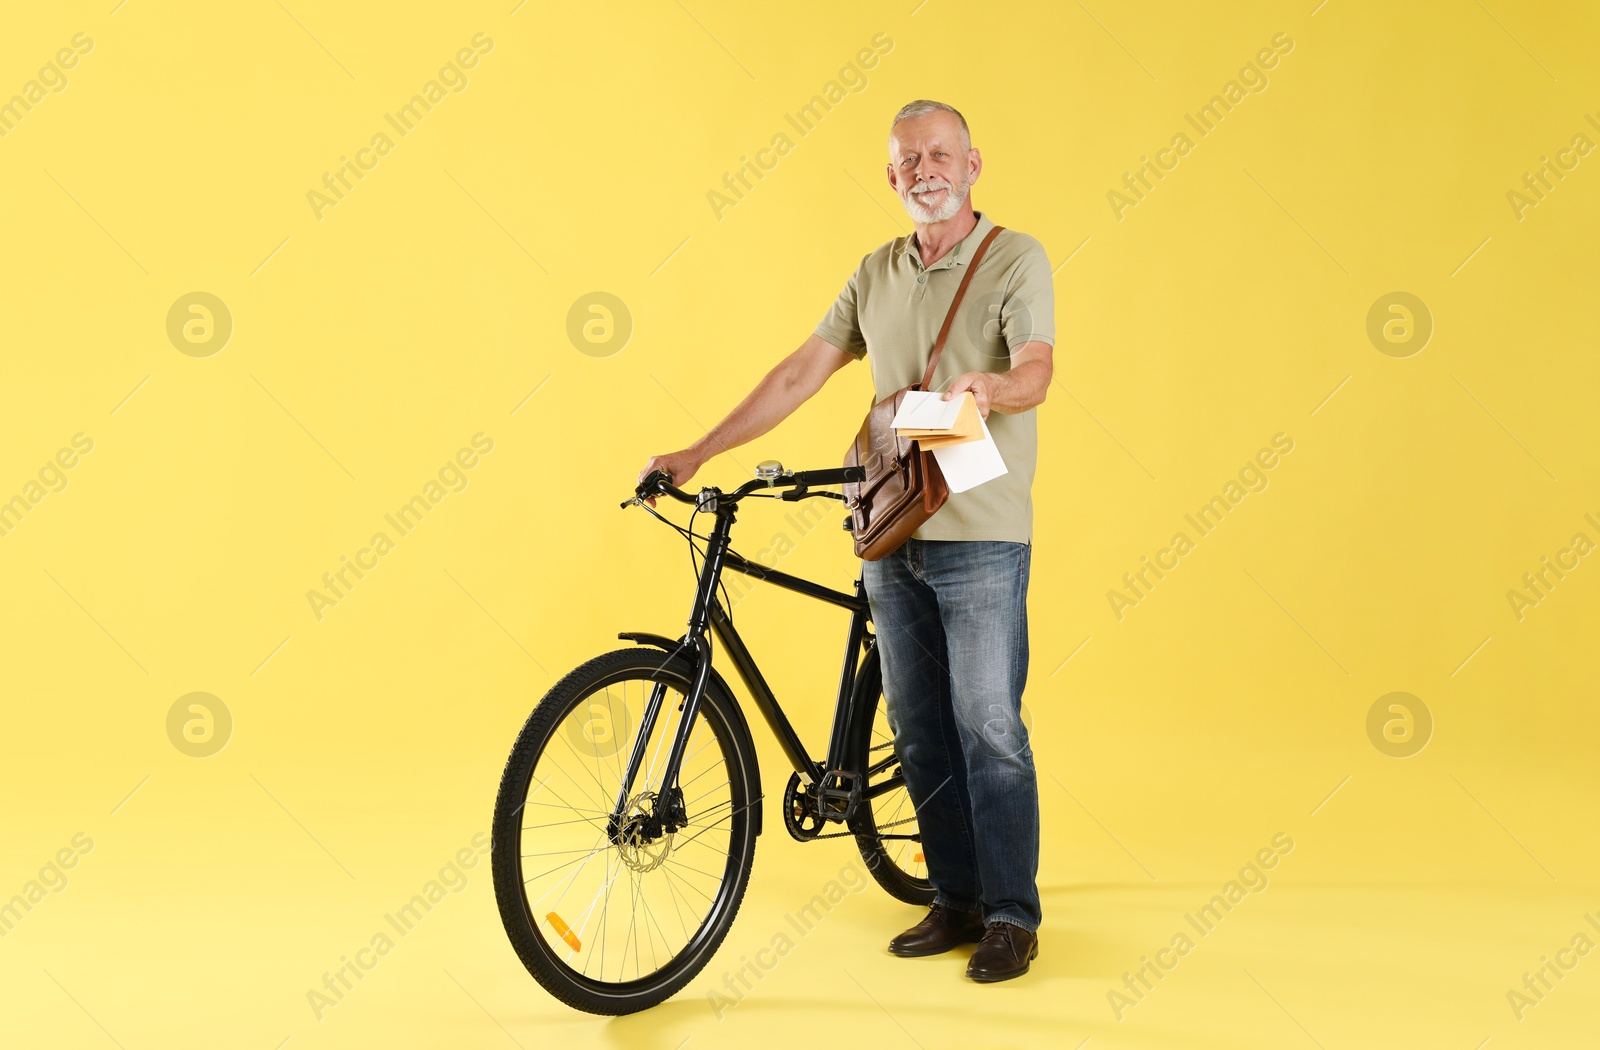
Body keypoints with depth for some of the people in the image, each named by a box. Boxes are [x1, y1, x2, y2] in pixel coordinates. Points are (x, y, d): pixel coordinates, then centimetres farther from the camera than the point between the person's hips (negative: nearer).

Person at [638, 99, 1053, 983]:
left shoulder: (1016, 258, -3)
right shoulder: (877, 273, 13)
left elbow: (1035, 371, -18)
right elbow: (800, 373, 10)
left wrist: (987, 387, -42)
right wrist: (696, 453, 5)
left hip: (980, 535, -5)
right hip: (891, 531, 6)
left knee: (988, 728, -3)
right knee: (917, 729, 10)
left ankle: (1012, 914, 10)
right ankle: (956, 899, 23)